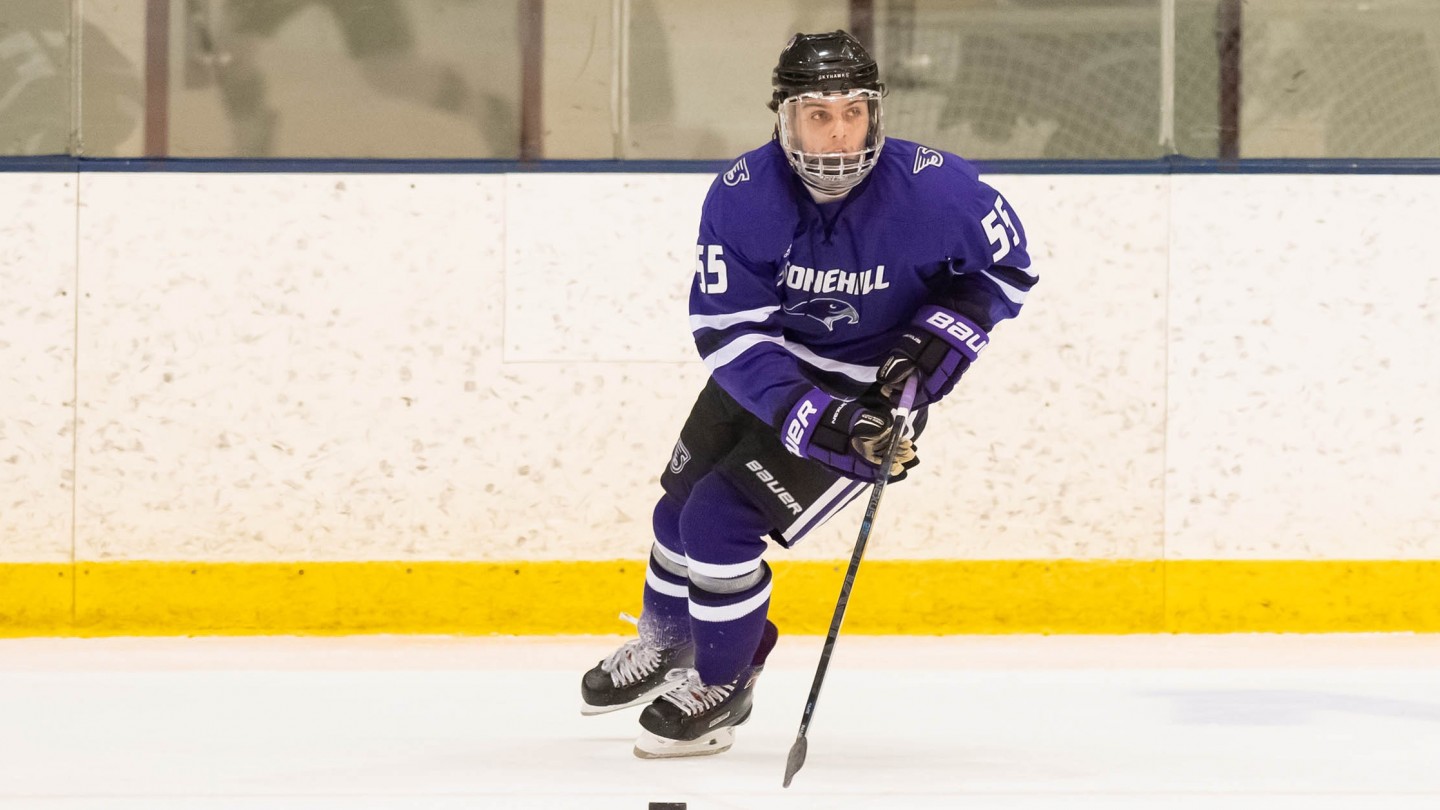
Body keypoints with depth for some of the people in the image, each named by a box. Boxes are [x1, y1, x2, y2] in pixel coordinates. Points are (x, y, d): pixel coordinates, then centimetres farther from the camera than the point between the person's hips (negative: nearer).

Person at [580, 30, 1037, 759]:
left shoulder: (932, 188, -28)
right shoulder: (742, 196, -23)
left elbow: (1006, 263, -8)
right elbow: (725, 332, -24)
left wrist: (943, 334, -23)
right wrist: (817, 420, -35)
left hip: (874, 387, -4)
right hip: (766, 366, 4)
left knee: (722, 519, -14)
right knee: (682, 501, 14)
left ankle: (721, 686, 11)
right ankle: (663, 643, 47)